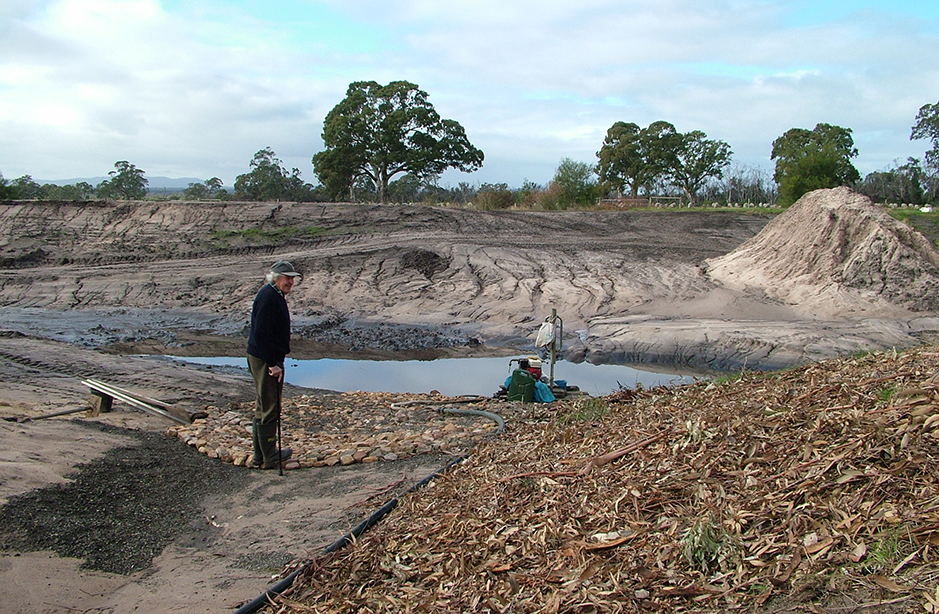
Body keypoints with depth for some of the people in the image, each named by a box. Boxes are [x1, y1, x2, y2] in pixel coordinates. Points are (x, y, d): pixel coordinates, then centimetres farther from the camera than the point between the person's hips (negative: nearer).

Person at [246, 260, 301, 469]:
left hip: (267, 359, 11)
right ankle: (269, 458, 7)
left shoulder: (275, 296, 15)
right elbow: (261, 334, -25)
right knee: (269, 409, -2)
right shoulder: (268, 297, -18)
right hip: (265, 360, -11)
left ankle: (260, 456, 27)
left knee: (265, 407, 17)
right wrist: (272, 364, -24)